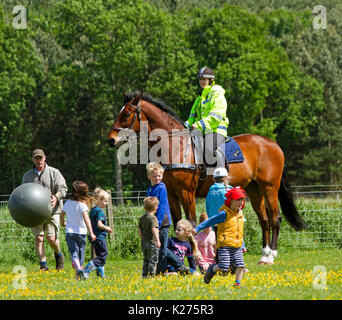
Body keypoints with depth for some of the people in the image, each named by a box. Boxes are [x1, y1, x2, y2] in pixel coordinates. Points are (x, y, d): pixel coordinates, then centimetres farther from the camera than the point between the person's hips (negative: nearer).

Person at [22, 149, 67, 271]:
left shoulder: (54, 173, 4)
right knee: (38, 237, -10)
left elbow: (62, 188, -2)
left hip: (51, 210, -3)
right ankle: (43, 264, -5)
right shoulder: (27, 176, 14)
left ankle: (58, 254, 23)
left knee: (51, 238, -9)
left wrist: (56, 197, -22)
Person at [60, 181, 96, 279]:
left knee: (73, 253, -7)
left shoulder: (68, 203, 5)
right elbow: (86, 219, -22)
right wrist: (91, 233, -24)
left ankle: (78, 269, -30)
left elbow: (61, 215, 19)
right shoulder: (82, 205, -11)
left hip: (69, 232, 3)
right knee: (81, 253, 14)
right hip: (81, 232, -2)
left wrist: (63, 223, 40)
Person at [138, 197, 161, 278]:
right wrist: (158, 240, -28)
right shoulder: (153, 218, -14)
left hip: (144, 242, 7)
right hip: (152, 242, -7)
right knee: (153, 260, -1)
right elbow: (154, 229, -26)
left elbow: (140, 230, 13)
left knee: (146, 260, 16)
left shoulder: (142, 218, 8)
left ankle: (144, 275, 17)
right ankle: (151, 275, -3)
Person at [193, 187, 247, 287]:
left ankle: (238, 283, 10)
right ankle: (212, 269, 19)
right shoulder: (225, 214, -9)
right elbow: (210, 221, -7)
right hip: (225, 245, -6)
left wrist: (242, 245, 26)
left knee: (240, 265, -6)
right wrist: (197, 228, -13)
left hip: (237, 246, 6)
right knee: (223, 267, -11)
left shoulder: (240, 213, 13)